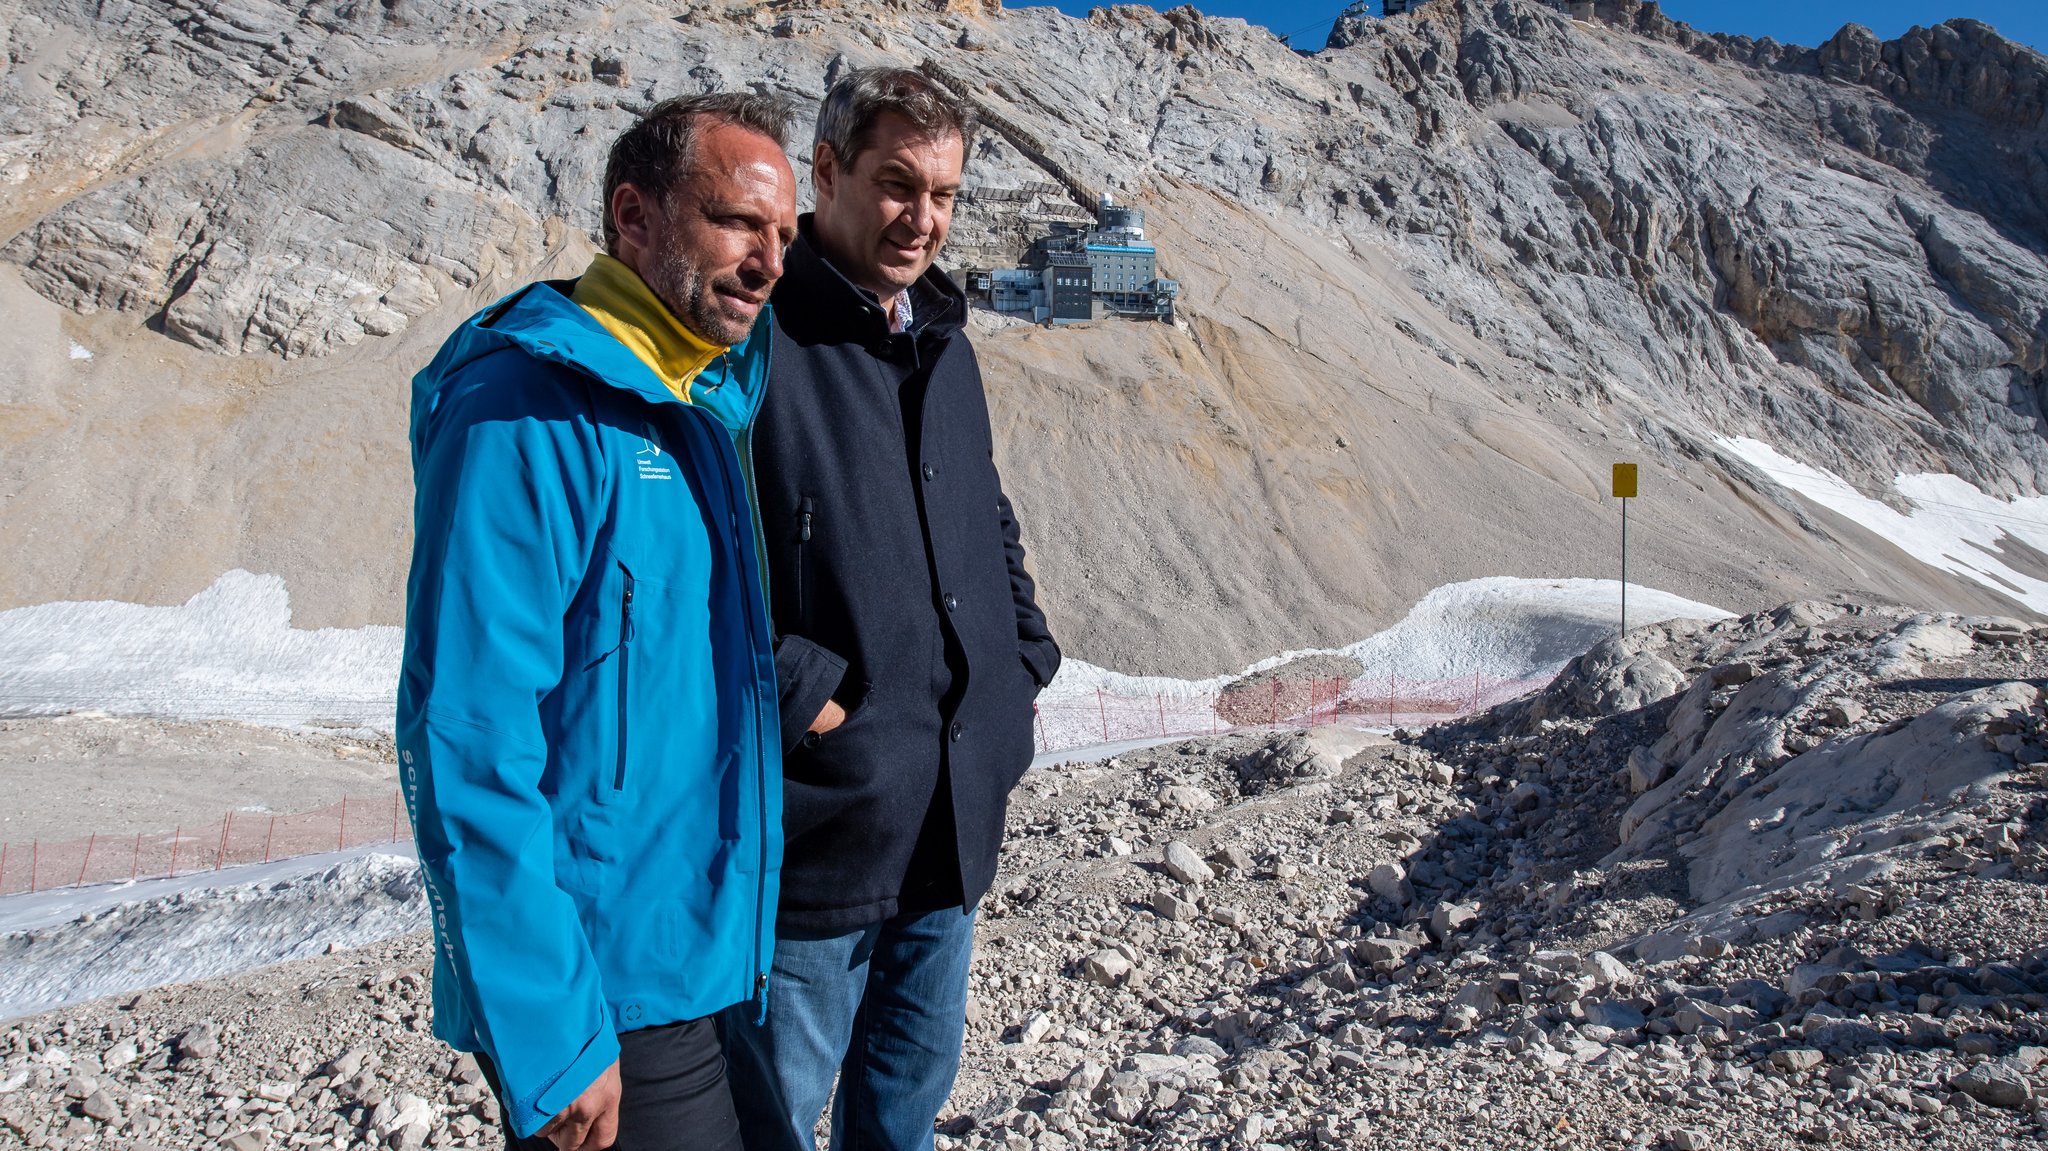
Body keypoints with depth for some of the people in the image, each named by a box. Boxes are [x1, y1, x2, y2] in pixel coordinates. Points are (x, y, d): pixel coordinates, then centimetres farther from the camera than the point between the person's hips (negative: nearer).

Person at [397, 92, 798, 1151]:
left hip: (690, 957, 9)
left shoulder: (705, 400, 6)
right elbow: (468, 746, -23)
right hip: (603, 994, -9)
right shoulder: (526, 408, -19)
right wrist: (549, 1042, -23)